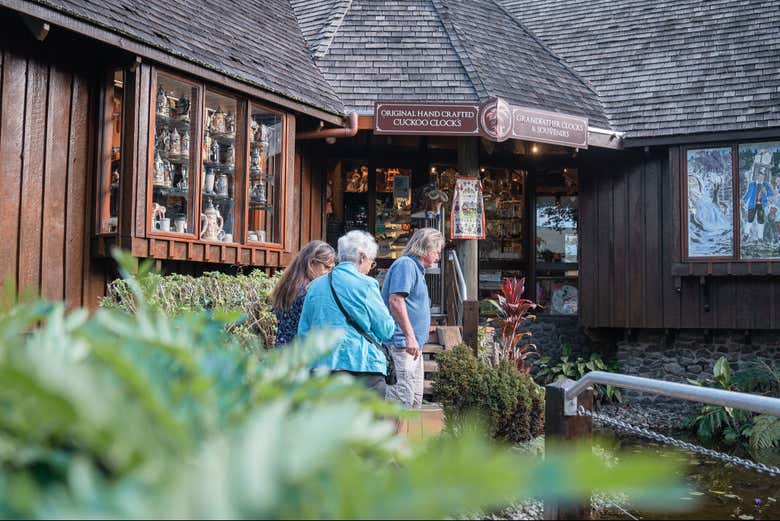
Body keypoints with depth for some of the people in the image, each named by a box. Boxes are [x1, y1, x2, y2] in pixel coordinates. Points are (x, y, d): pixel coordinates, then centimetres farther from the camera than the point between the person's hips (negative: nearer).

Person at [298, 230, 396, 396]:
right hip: (362, 366, -5)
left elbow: (303, 331, 13)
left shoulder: (315, 285, 9)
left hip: (322, 366, 5)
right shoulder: (366, 285, -7)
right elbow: (386, 331, -3)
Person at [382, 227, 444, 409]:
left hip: (413, 346, 11)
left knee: (415, 399, 14)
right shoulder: (406, 264, -8)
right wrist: (410, 336, -24)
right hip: (402, 344, -11)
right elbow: (395, 300, -21)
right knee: (403, 396, -14)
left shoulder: (416, 268, 23)